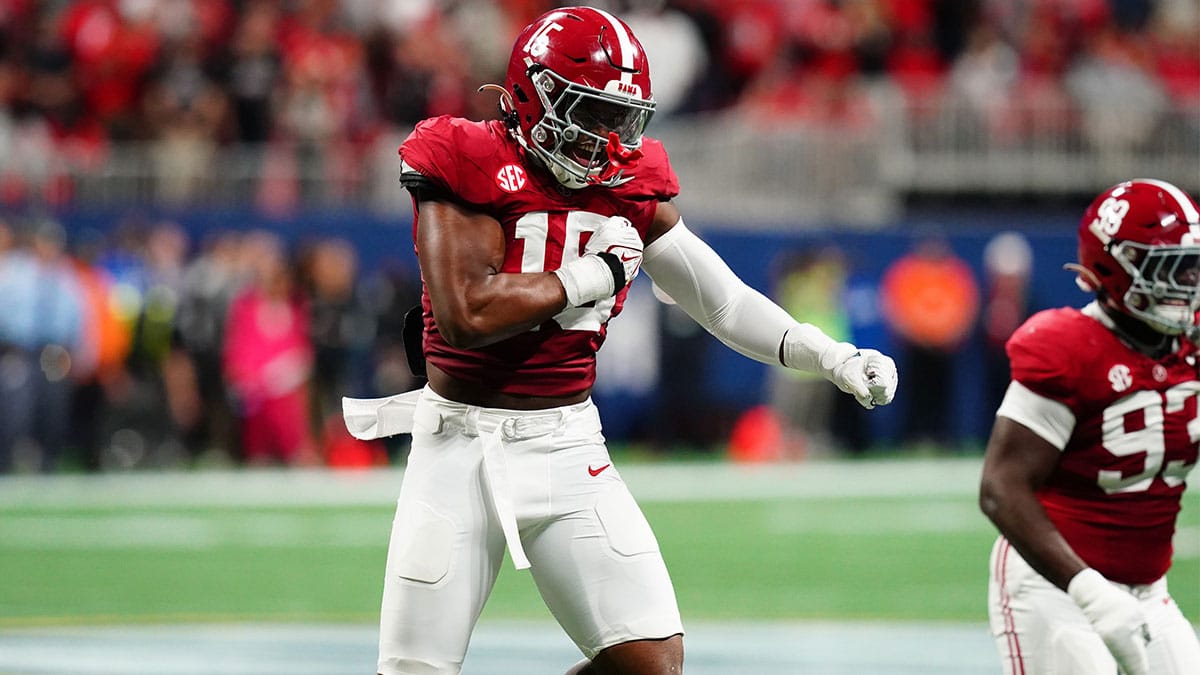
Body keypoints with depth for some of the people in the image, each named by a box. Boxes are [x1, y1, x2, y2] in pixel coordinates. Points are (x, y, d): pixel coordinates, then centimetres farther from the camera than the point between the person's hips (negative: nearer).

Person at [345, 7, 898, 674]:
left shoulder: (631, 188, 5)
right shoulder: (472, 166, -12)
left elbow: (725, 301, 9)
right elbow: (468, 316, -23)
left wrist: (833, 358, -4)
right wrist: (596, 276, -13)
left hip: (569, 444, 4)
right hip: (460, 444, -4)